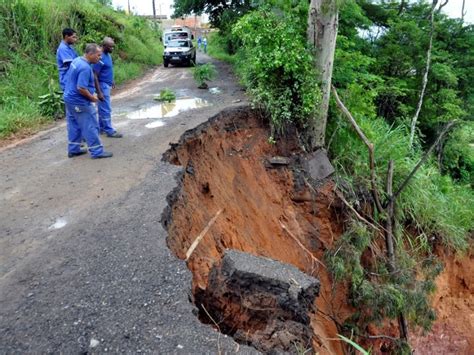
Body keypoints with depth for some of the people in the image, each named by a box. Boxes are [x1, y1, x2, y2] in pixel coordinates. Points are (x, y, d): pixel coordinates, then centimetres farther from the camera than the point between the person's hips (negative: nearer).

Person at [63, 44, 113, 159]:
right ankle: (97, 151, 6)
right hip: (80, 102, -10)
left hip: (70, 99, 10)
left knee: (74, 125, 17)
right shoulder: (85, 68, -24)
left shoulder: (77, 60, 7)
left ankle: (73, 149, 25)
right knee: (90, 126, -1)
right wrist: (92, 97, -13)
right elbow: (81, 88, -28)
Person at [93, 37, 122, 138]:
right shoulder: (100, 58, -22)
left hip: (107, 85, 9)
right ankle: (109, 130, 5)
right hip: (103, 86, -9)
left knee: (102, 108, 16)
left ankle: (101, 128, 25)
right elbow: (95, 76, -22)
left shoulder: (108, 55, 5)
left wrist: (112, 80, 24)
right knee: (106, 109, -3)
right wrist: (99, 92, -24)